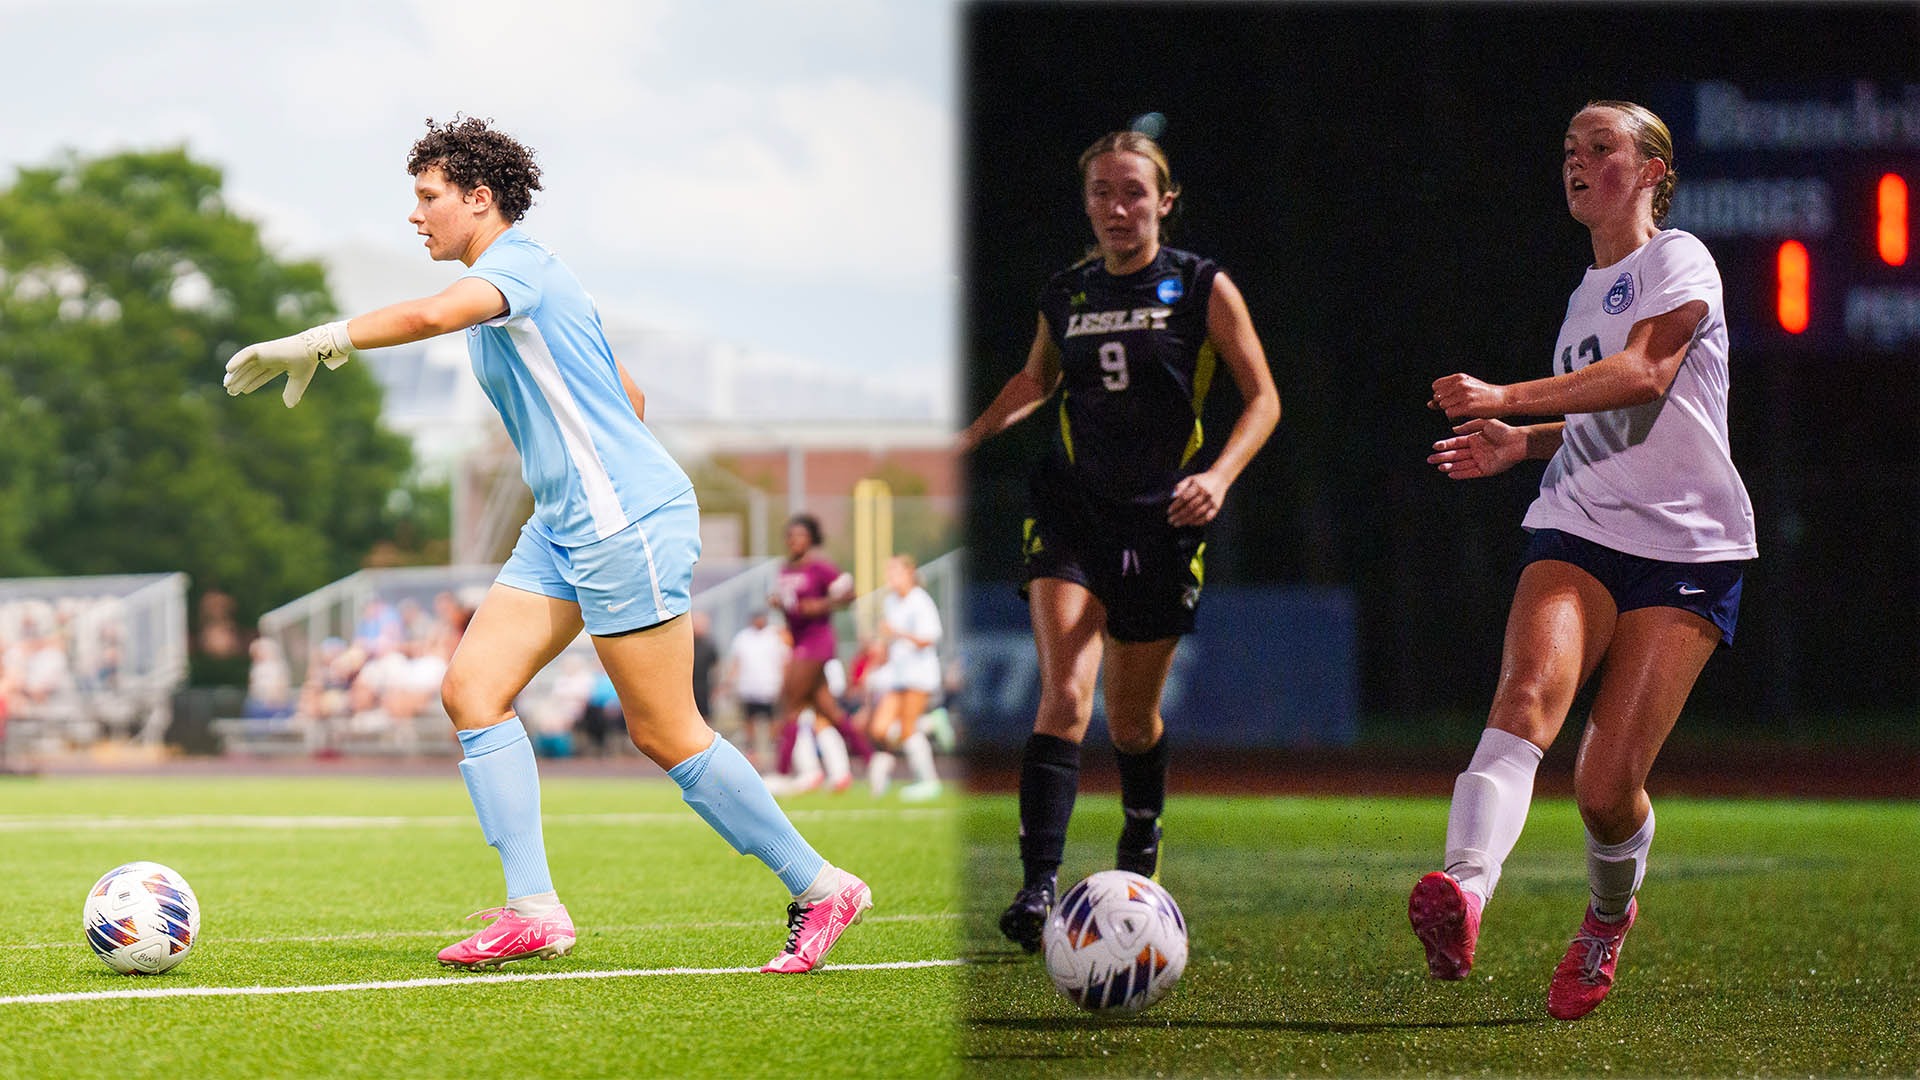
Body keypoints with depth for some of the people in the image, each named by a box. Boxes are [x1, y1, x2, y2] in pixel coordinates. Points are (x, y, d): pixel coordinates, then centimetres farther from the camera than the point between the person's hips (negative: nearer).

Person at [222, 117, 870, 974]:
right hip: (563, 527, 10)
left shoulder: (518, 267, -13)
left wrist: (314, 345, -31)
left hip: (625, 519, -10)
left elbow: (431, 315, -36)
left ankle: (819, 888, 6)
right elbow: (626, 394, 26)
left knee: (665, 734, -6)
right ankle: (532, 910, -6)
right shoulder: (510, 282, 18)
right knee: (472, 687, -2)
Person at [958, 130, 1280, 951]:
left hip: (1161, 518, -1)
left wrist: (1219, 475, -15)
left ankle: (1141, 844, 41)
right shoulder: (1064, 295, 6)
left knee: (1131, 714, 10)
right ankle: (1039, 888, -26)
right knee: (1064, 693, -19)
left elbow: (1262, 398, 1)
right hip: (1072, 512, 1)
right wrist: (966, 439, 12)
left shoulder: (1202, 288, -2)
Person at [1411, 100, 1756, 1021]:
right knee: (1528, 693, -26)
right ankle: (1464, 891, -49)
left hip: (1686, 548, -5)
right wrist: (1523, 444, 17)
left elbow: (1645, 374, -20)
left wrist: (1509, 401, -25)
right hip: (1576, 533, 5)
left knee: (1608, 786, -11)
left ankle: (1609, 916, 23)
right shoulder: (1587, 292, 23)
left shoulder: (1676, 260, -2)